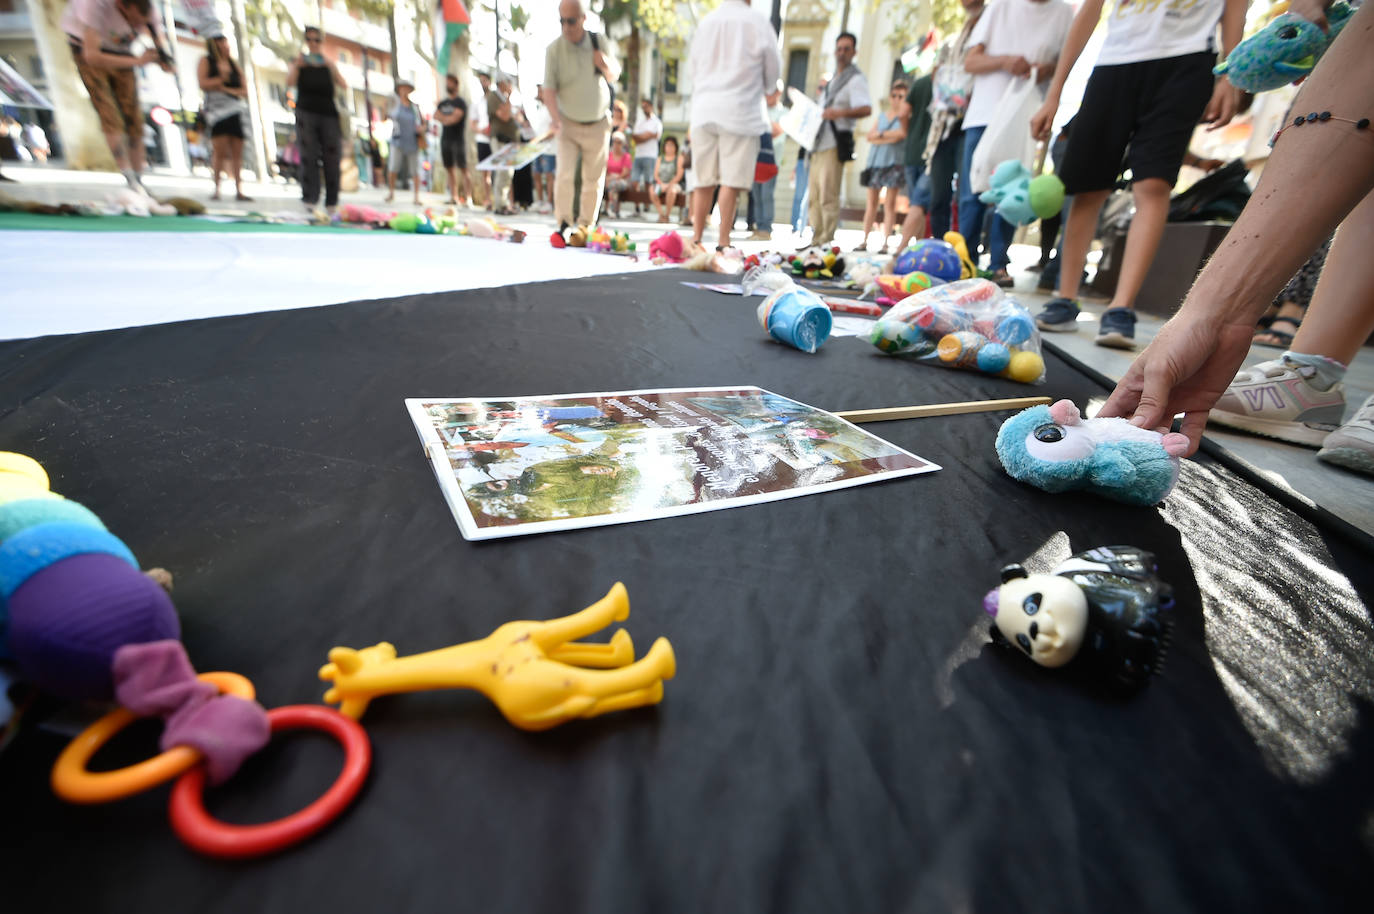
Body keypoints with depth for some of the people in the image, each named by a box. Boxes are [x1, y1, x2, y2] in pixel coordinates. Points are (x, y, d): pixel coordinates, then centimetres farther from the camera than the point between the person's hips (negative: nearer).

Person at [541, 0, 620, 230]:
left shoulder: (600, 42, -2)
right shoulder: (554, 49, -10)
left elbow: (614, 77, 9)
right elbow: (549, 88, -14)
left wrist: (606, 65, -16)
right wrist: (555, 119, -32)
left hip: (598, 125, 2)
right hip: (568, 125, -2)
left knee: (594, 179, 4)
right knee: (564, 175, -18)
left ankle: (588, 226, 16)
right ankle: (563, 225, -10)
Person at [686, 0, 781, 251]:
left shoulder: (706, 21, 11)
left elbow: (693, 65, 18)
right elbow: (772, 62, 4)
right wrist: (769, 92, 22)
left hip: (704, 108, 5)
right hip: (739, 110, -4)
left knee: (704, 181, 7)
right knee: (731, 181, -5)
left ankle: (696, 239, 8)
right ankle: (723, 243, -8)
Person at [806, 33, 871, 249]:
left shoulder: (855, 79, -1)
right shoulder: (832, 81, 26)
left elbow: (866, 109, -17)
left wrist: (840, 112, -33)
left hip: (835, 144, -9)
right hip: (819, 143, 9)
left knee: (828, 196, -14)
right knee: (814, 195, 5)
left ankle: (827, 240, -13)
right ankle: (816, 239, 8)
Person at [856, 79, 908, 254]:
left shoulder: (905, 115, 5)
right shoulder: (881, 115, 18)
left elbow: (902, 133, -12)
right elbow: (870, 136, 6)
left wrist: (881, 134, -6)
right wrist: (890, 137, -5)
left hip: (894, 162, -4)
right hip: (875, 161, 4)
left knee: (890, 203, -6)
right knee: (872, 201, 5)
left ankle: (885, 243, -8)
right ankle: (865, 240, 8)